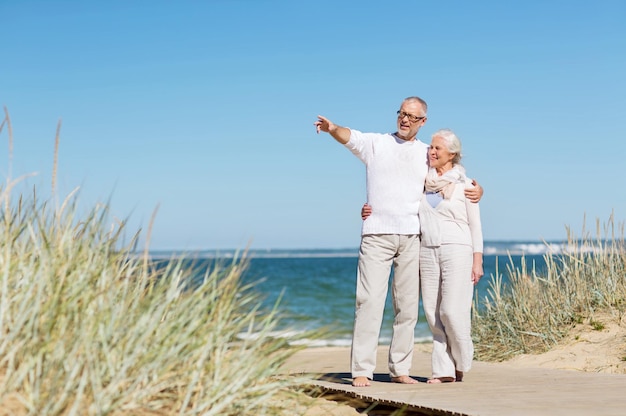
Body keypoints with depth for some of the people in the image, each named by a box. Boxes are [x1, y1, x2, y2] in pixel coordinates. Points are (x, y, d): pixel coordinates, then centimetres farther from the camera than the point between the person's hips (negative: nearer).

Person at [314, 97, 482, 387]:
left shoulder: (428, 154, 15)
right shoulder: (376, 143, 9)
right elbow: (350, 137, -11)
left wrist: (476, 190, -2)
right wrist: (332, 128, -34)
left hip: (411, 237, 3)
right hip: (376, 235, -3)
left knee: (407, 305, 3)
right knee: (369, 301, -9)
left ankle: (400, 369, 11)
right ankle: (361, 370, -8)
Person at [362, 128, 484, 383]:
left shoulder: (463, 184, 1)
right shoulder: (422, 182, 10)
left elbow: (475, 224, 1)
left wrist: (477, 260, -4)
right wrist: (372, 211, -3)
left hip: (457, 250, -4)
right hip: (427, 251, 4)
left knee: (452, 311, -11)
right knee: (433, 313, 1)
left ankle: (461, 363, 11)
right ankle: (444, 370, 6)